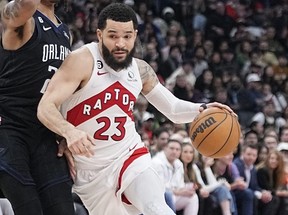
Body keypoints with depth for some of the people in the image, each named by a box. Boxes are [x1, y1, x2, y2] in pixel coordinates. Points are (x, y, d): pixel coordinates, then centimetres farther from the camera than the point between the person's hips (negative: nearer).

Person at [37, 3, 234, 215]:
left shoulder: (140, 70, 1)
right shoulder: (83, 61, -17)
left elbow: (173, 108, 11)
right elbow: (45, 108, -24)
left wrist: (202, 110, -10)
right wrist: (69, 132, -44)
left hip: (130, 156, 3)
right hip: (91, 170, -3)